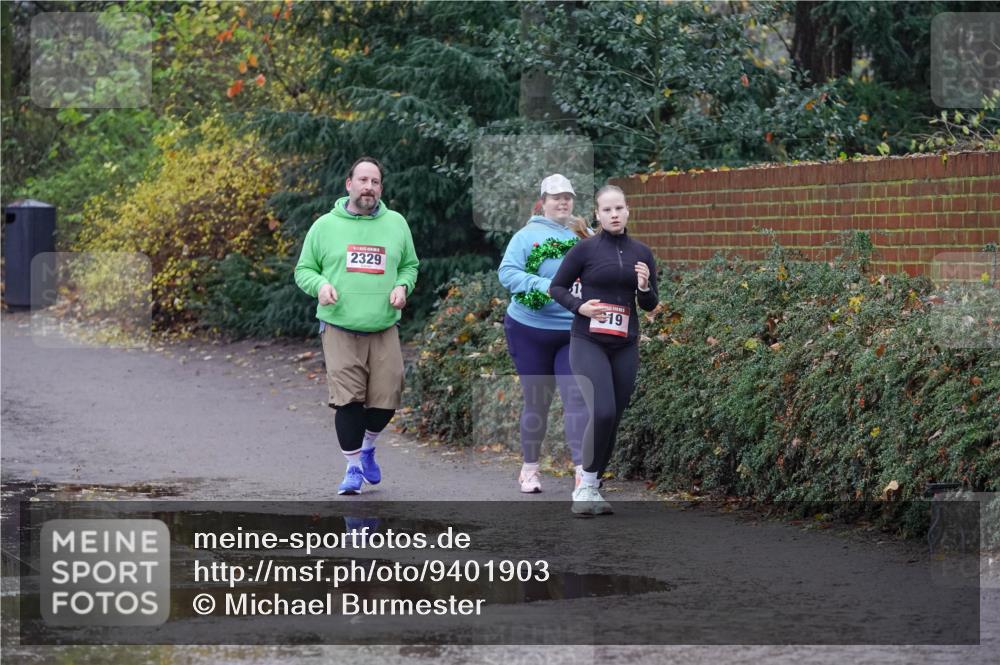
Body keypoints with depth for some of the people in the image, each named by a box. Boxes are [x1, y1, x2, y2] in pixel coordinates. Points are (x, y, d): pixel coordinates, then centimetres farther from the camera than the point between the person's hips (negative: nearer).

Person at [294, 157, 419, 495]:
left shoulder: (396, 224, 8)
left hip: (384, 330, 2)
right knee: (348, 400, -9)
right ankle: (353, 467, 5)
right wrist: (320, 285, -13)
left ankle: (367, 447, 31)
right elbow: (303, 270, 8)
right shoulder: (326, 226, 3)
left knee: (386, 398, 0)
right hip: (340, 329, -2)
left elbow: (410, 265, 19)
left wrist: (402, 286, -2)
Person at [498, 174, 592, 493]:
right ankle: (530, 469, 21)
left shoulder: (584, 236, 4)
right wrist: (546, 287, -25)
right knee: (536, 400, 8)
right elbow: (507, 272, -14)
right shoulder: (528, 235, -5)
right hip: (531, 331, -1)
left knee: (576, 397, -8)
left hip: (575, 333, 1)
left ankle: (582, 468, -10)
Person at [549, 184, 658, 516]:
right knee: (602, 412, -20)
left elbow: (650, 306, 13)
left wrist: (645, 288, -9)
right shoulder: (586, 249, -4)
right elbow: (556, 287, 3)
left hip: (625, 347, 4)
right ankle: (585, 484, -6)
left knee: (613, 420, 4)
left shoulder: (642, 253, 7)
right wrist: (579, 306, -15)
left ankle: (592, 488, 17)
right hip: (588, 342, -4)